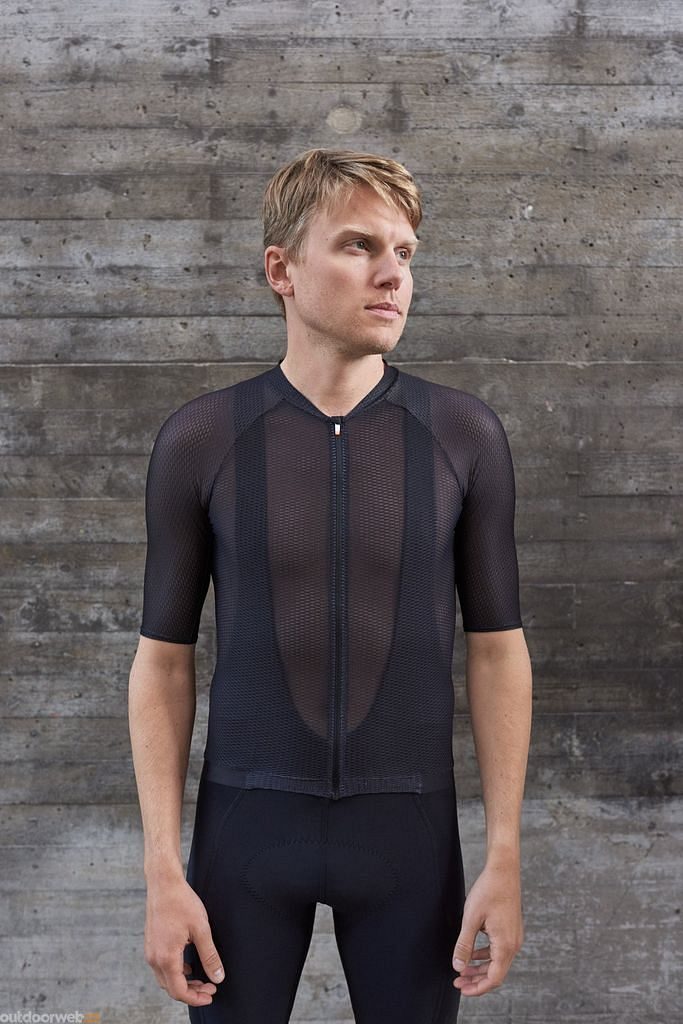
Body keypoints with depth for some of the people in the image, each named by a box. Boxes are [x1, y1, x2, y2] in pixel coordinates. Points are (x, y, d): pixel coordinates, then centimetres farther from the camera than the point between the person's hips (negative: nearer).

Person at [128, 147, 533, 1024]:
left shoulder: (464, 435, -4)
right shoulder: (198, 441, -6)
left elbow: (496, 647, 0)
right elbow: (163, 660, -1)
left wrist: (505, 858, -2)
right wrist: (163, 871, -4)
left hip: (408, 825, 1)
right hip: (247, 821, 0)